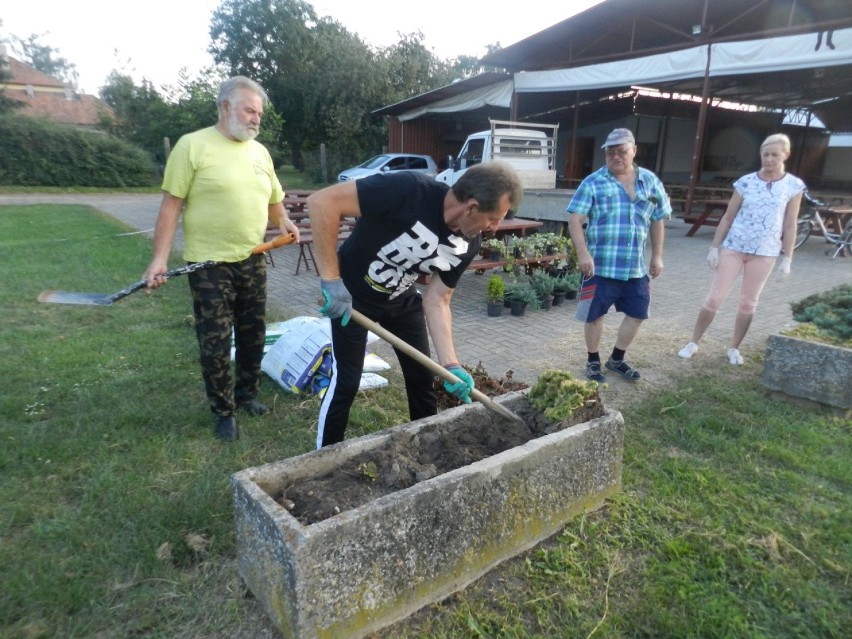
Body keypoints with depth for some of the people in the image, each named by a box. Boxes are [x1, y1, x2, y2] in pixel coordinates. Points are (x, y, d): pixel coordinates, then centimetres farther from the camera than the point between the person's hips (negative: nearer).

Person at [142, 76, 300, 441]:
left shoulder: (259, 151, 10)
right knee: (215, 344, 1)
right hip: (209, 264, -5)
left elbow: (273, 200, 22)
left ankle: (247, 394, 33)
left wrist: (283, 222, 3)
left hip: (252, 261, 6)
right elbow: (171, 205, -10)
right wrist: (159, 258, -16)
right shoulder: (193, 145, -8)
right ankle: (223, 412, 17)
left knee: (252, 336, 15)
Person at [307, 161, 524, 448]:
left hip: (402, 298, 6)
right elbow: (321, 202, -35)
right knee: (346, 381, -3)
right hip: (351, 294, -5)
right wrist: (331, 279, -36)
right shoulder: (409, 189, -35)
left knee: (422, 376, 9)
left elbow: (436, 301, -10)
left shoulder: (468, 245, -15)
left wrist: (450, 364, -21)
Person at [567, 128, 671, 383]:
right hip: (600, 265, -4)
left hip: (636, 267, 4)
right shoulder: (593, 183, -4)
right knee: (595, 315, 5)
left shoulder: (650, 182, 8)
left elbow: (658, 221, 15)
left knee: (637, 314, 11)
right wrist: (583, 254, -19)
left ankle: (617, 359, 30)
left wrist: (657, 256, 12)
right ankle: (593, 361, 25)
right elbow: (575, 219, -9)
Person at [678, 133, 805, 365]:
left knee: (748, 303, 9)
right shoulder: (745, 182, -1)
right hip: (734, 247, 0)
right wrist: (714, 247, 0)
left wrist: (787, 259, 0)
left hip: (765, 252, 0)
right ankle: (693, 343, 11)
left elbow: (790, 225, 2)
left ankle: (734, 348, 23)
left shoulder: (793, 186, -1)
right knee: (714, 298, -1)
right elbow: (728, 217, 3)